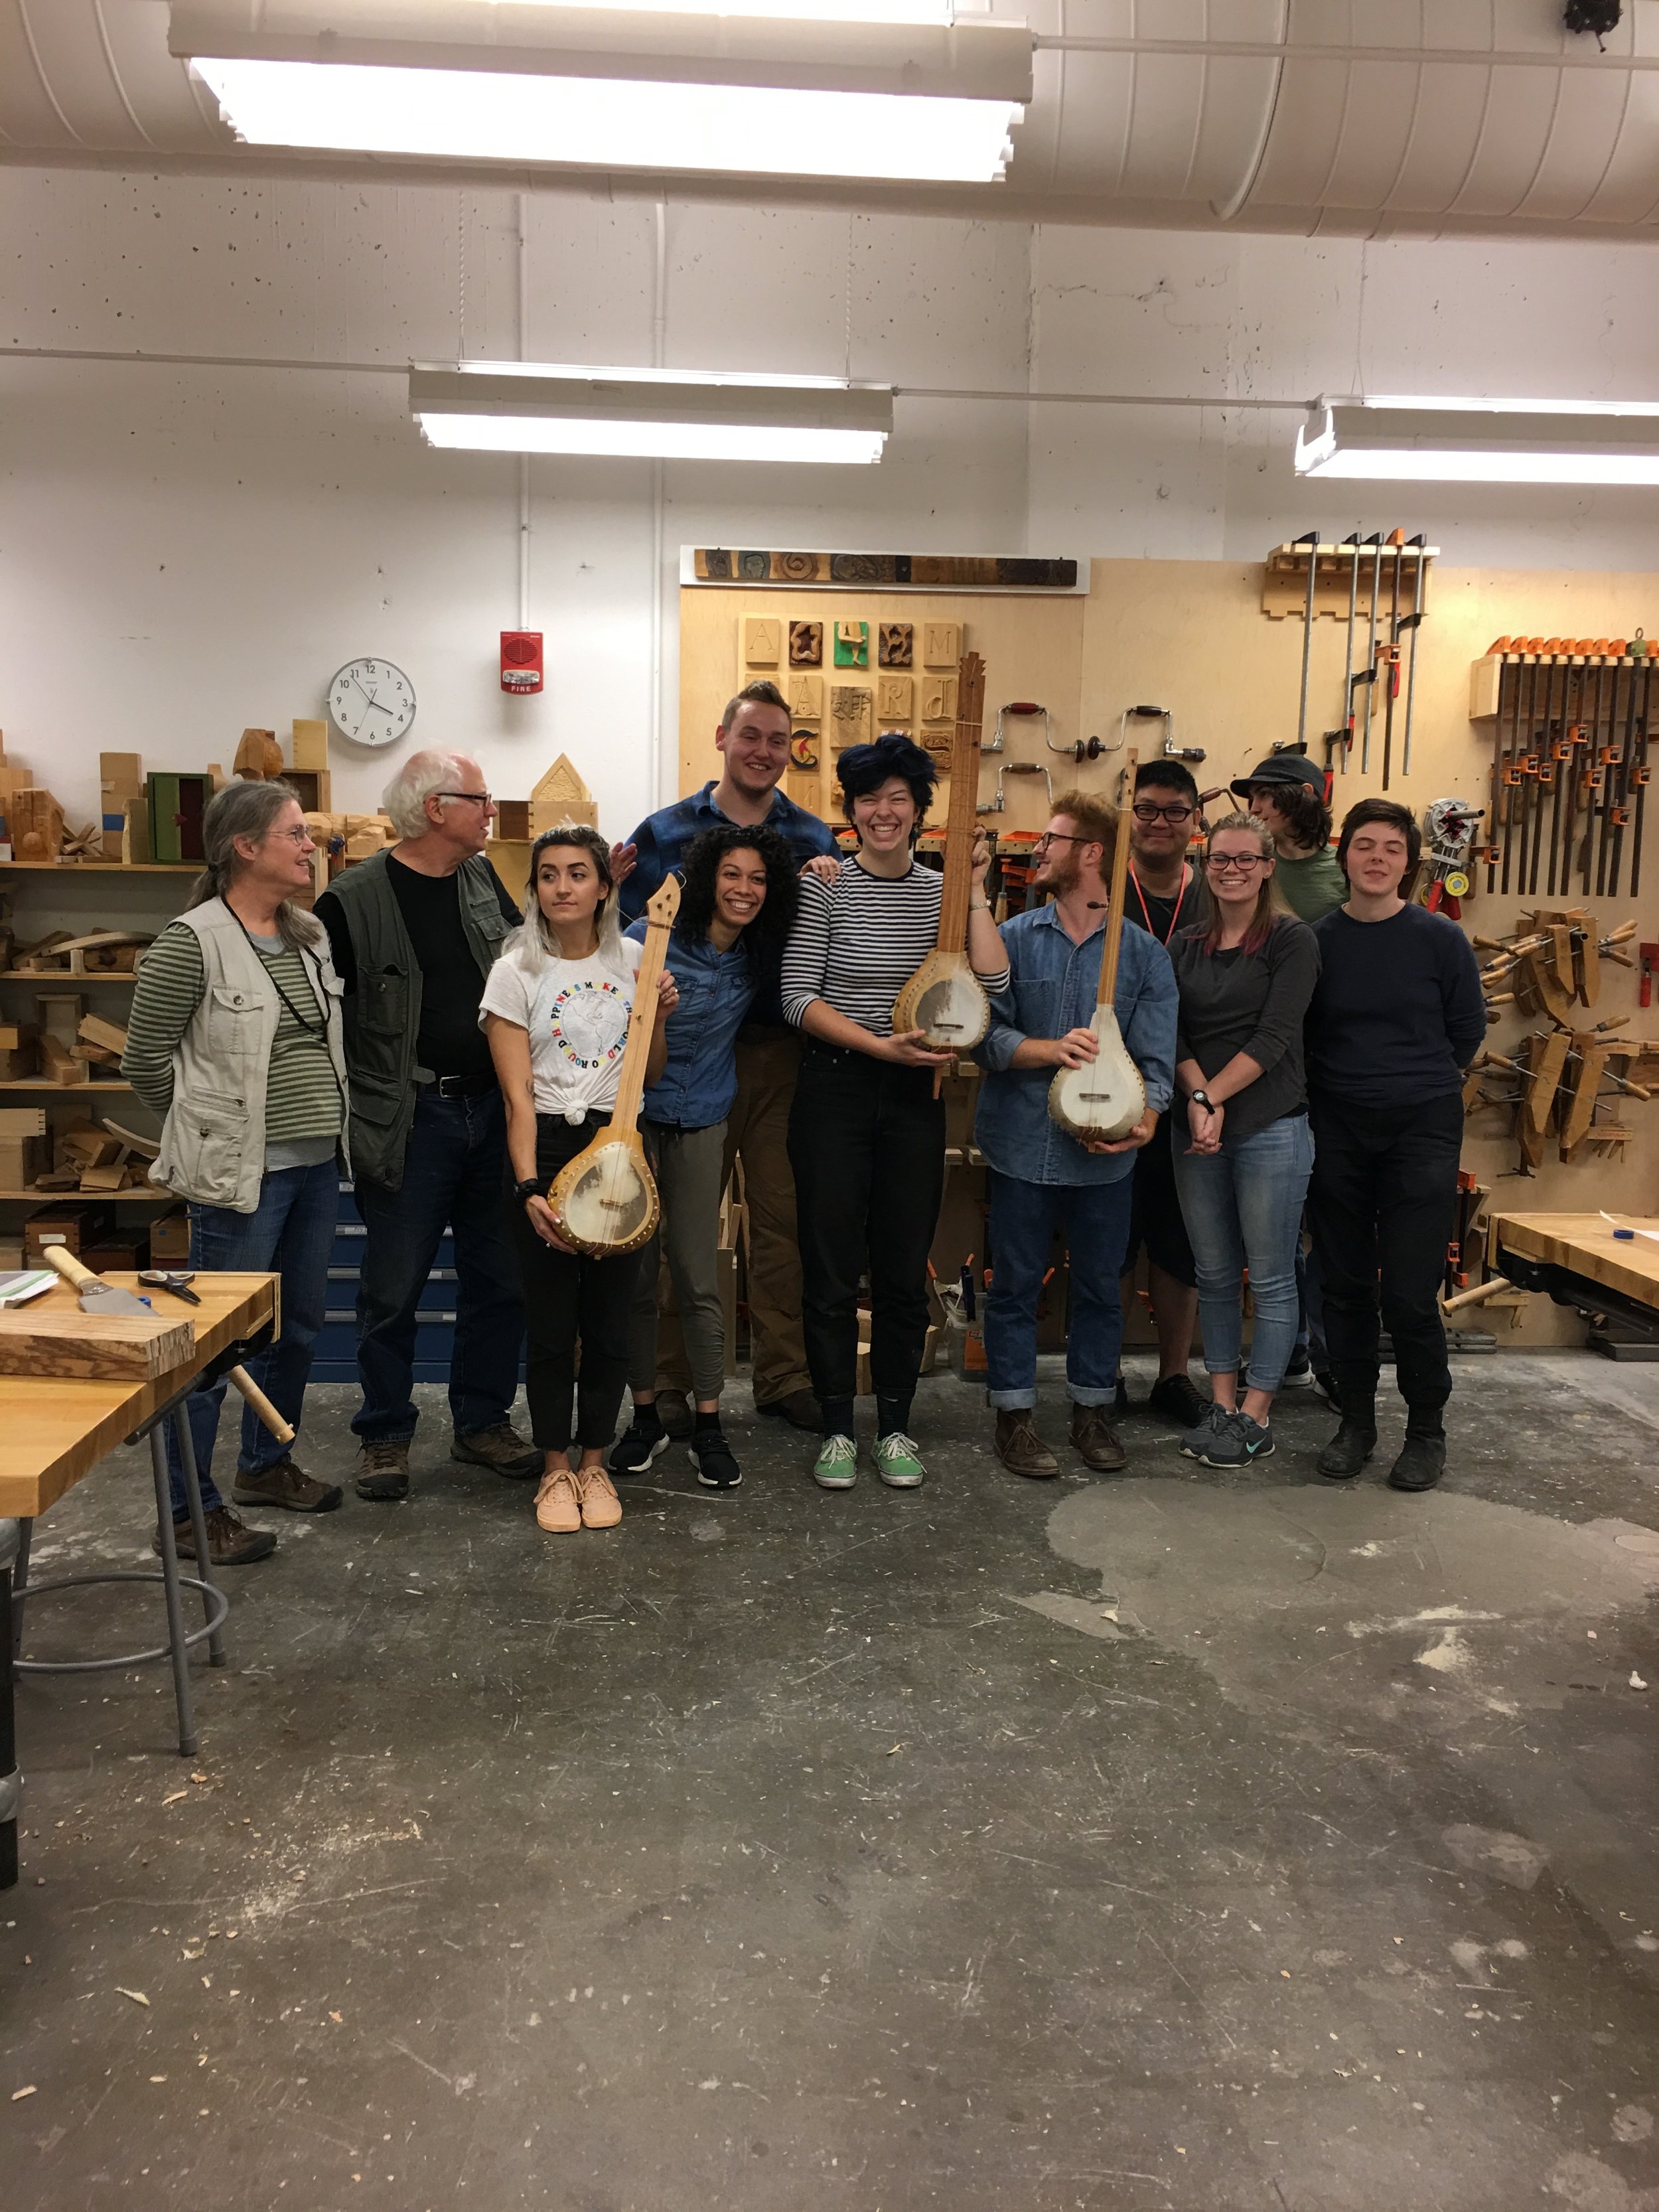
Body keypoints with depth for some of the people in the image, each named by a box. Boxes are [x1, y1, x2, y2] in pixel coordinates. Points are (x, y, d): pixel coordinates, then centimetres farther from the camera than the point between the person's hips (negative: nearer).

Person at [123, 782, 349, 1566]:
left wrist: (322, 1124, 12)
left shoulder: (309, 935, 9)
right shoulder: (193, 942, -13)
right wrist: (214, 1125, 0)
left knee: (298, 1326, 17)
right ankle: (188, 1511, 12)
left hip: (316, 1164, 8)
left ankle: (266, 1463, 36)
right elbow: (145, 1059, -8)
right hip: (241, 1173, -8)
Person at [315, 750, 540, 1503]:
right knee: (393, 1288, 3)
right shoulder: (355, 900, -8)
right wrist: (350, 1113, -7)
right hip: (409, 1122, -5)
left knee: (500, 1278, 11)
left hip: (494, 1110, 6)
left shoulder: (483, 878, 10)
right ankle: (385, 1435, 20)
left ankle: (482, 1420, 26)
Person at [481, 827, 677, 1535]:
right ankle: (555, 1469, 20)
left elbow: (653, 1075, 11)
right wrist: (529, 1188, -18)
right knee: (552, 1323, 4)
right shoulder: (517, 971, -3)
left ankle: (594, 1463, 24)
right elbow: (518, 1095, -9)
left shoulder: (633, 962, 6)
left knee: (608, 1320, 8)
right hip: (544, 1150, -2)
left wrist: (658, 1015, -6)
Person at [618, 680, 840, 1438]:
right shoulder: (667, 832, 2)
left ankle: (784, 1376, 20)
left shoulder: (815, 839, 9)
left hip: (784, 1052, 2)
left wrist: (831, 889, -9)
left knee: (784, 1216, 8)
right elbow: (628, 932, 1)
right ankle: (671, 1381, 17)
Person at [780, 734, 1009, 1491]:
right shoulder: (825, 885, -4)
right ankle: (837, 1428, 17)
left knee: (904, 1268, 9)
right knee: (831, 1267, 3)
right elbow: (798, 997, -10)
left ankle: (895, 1426, 23)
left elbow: (992, 983, -6)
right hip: (834, 1091, -2)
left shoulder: (942, 891, 5)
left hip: (913, 1096, 3)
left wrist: (975, 893, -8)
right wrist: (880, 1044, -17)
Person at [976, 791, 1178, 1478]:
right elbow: (985, 1034, -6)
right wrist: (1052, 1048, -21)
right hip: (1023, 1144, -1)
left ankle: (1092, 1409, 29)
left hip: (1107, 1154, 1)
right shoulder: (1013, 938, 1)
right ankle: (1015, 1415, 21)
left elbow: (1157, 1055, -4)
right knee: (1015, 1285, 7)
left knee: (1100, 1285, 13)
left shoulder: (1144, 953, 1)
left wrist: (1146, 1119, -22)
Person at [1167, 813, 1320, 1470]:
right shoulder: (1186, 947, 11)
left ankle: (1255, 1416, 12)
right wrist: (1198, 1100, -13)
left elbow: (1274, 1037, -12)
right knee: (1215, 1274, 11)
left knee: (1271, 1279, 3)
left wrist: (1213, 1097, -15)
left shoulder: (1291, 941, -3)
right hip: (1198, 1130, 5)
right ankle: (1221, 1402, 22)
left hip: (1270, 1128, -4)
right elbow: (1174, 1036, 3)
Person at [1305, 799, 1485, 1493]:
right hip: (1337, 1131, 2)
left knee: (1410, 1292, -5)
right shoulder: (1315, 940, 0)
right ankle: (1356, 1422, 24)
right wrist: (1340, 1090, 6)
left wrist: (1418, 1087, 12)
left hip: (1421, 1129, -2)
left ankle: (1427, 1430, 15)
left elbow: (1467, 1028, 7)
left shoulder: (1441, 938, -4)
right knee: (1345, 1285, 9)